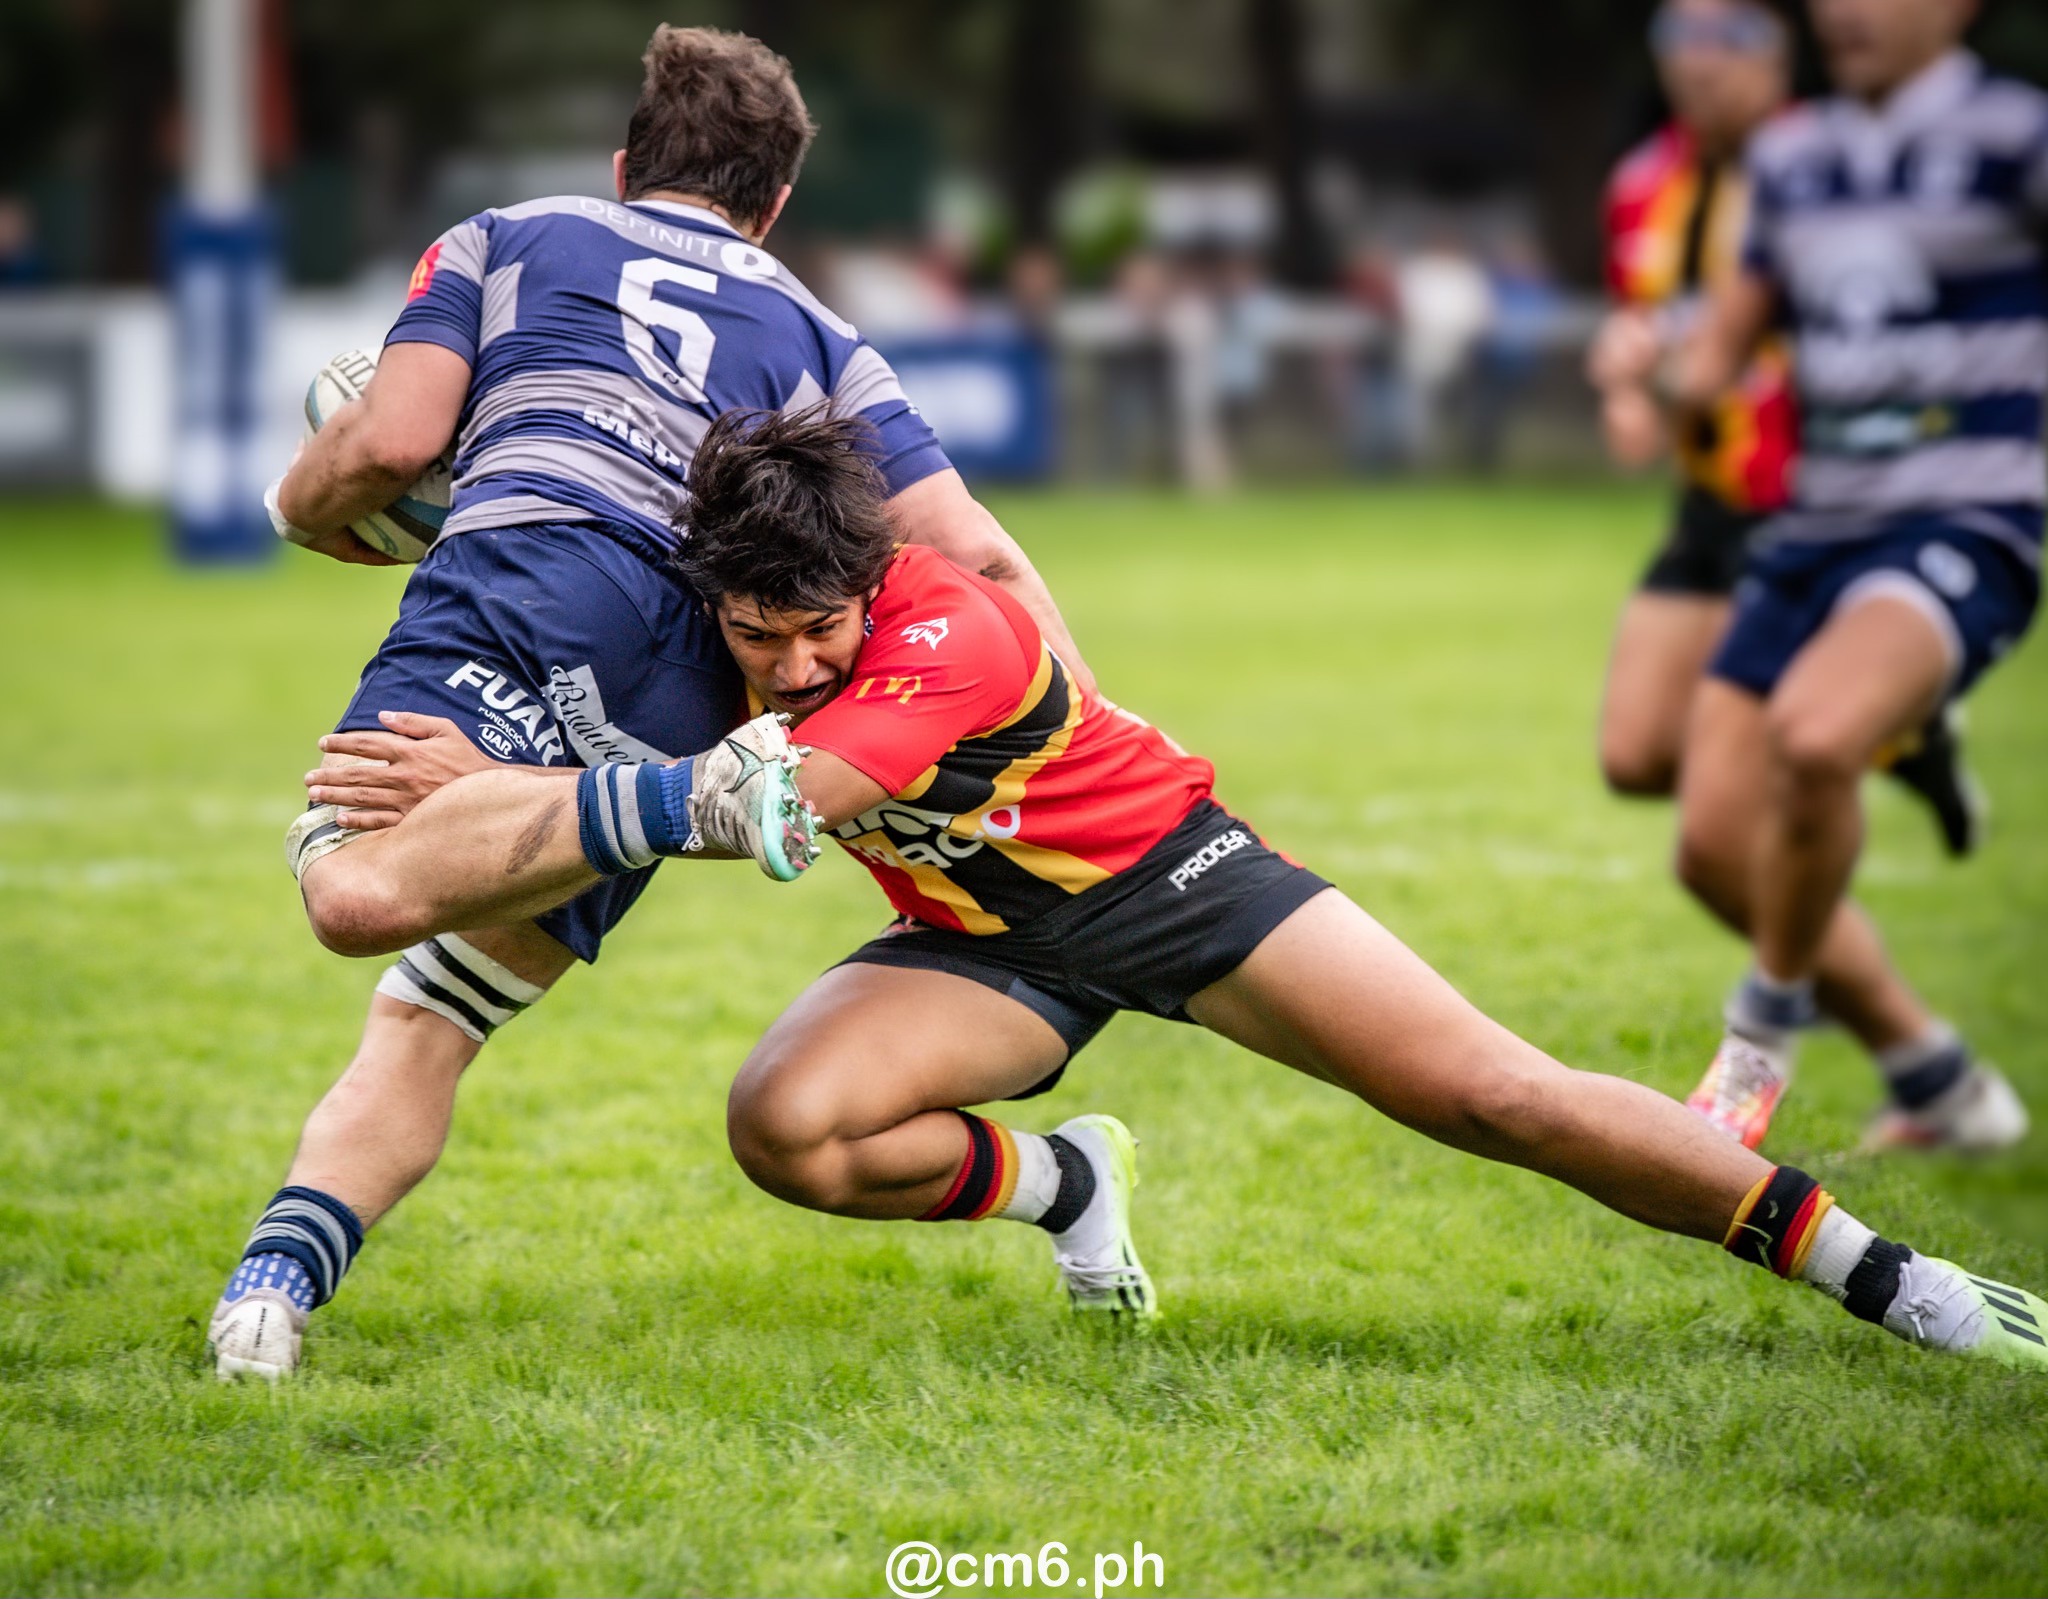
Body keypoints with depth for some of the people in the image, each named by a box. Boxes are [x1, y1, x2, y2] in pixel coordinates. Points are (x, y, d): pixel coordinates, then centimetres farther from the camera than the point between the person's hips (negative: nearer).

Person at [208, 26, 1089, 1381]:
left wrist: (301, 507, 31)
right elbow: (976, 560, 20)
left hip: (522, 571, -4)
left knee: (355, 887, -30)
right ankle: (278, 1280, -11)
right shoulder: (818, 340, 32)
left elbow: (393, 439, 10)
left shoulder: (505, 241, 26)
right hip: (689, 694, 4)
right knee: (423, 1034, 9)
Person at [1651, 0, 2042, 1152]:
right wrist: (1692, 372, 1)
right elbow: (1735, 326, 23)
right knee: (1716, 846, 2)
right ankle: (1940, 1083, 19)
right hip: (1815, 530, 7)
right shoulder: (1795, 158, 14)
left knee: (1813, 733, -34)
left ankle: (1768, 1031, -9)